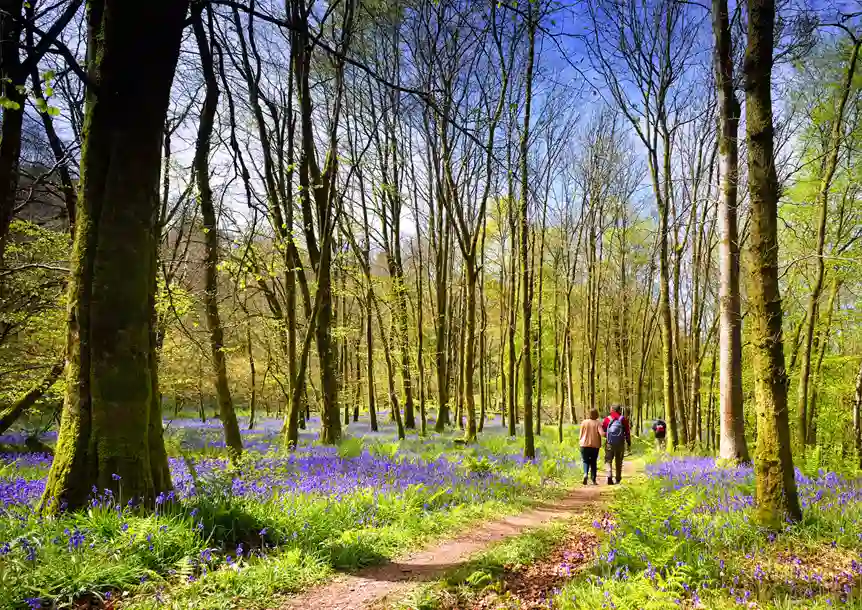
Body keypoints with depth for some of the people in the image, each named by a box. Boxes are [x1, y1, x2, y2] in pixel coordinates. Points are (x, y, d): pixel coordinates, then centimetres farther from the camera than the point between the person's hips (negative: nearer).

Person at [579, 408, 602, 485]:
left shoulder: (584, 422, -1)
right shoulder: (597, 423, -5)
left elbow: (581, 434, 2)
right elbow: (601, 433, -16)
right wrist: (600, 444, -1)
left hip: (585, 445, 0)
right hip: (595, 445, 0)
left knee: (586, 461, 9)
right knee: (593, 462, 12)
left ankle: (585, 474, -18)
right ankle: (593, 480, 10)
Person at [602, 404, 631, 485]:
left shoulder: (607, 419, -2)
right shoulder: (623, 419, -2)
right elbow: (627, 433, -2)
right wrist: (629, 444, 5)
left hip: (609, 444, -1)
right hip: (620, 444, 1)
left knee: (609, 461, 4)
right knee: (618, 462, 15)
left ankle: (609, 477, -16)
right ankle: (618, 479, 24)